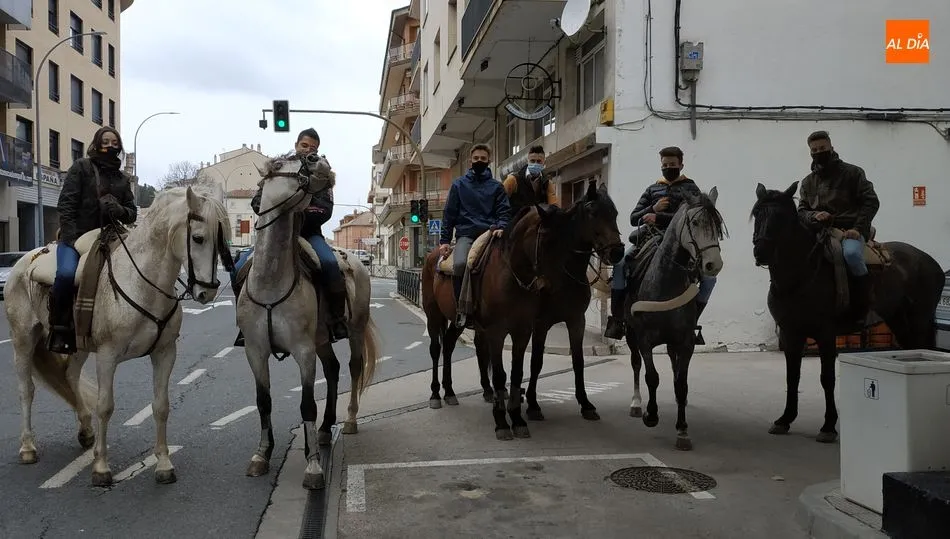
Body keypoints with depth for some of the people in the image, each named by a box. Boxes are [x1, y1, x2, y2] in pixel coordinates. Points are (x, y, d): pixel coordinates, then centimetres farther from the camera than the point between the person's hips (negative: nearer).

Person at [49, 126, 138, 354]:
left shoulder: (123, 179, 17)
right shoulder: (81, 167, 5)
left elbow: (132, 213, 15)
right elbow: (66, 204, -3)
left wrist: (120, 211, -11)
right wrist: (71, 238, -14)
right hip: (77, 235, -4)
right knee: (66, 274, -31)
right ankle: (59, 329, -14)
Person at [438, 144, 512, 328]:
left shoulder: (496, 186, 18)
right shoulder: (459, 184, 17)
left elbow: (504, 211, 10)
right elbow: (449, 213, 14)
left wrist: (501, 227, -12)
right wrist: (444, 240, 5)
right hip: (465, 233, -1)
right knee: (460, 264, -31)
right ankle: (461, 308, -21)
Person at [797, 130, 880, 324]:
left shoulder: (852, 172, 7)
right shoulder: (808, 182, 19)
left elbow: (871, 202, 1)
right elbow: (801, 211, 17)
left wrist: (859, 228, -13)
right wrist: (814, 215, -8)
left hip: (850, 230, -5)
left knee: (851, 254, -36)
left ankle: (863, 310, -19)